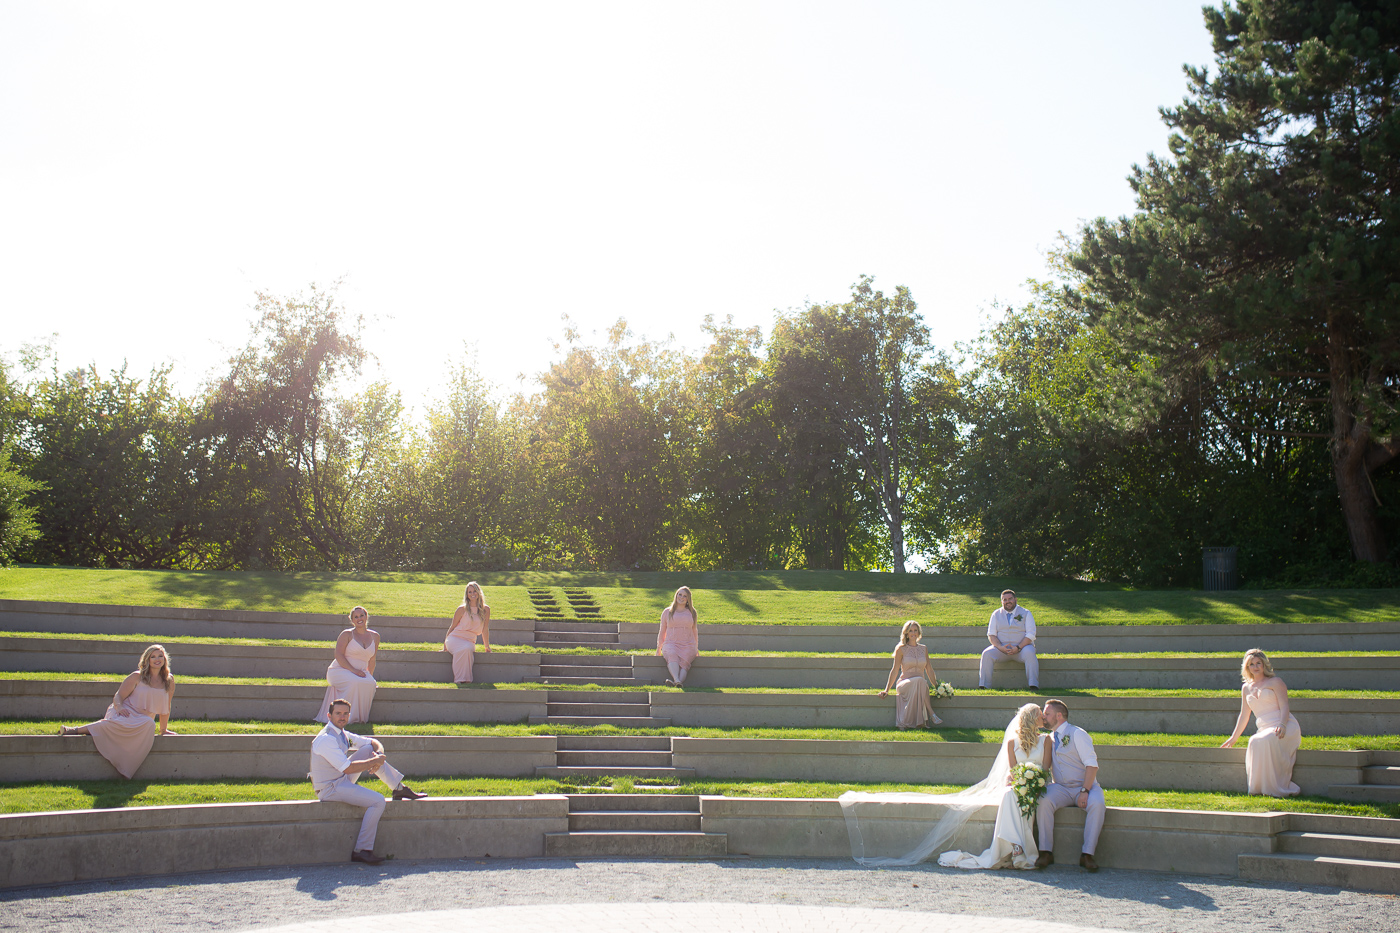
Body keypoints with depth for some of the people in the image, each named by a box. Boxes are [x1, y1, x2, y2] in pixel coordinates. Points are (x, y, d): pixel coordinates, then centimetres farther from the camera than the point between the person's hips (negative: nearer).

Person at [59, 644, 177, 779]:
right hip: (125, 713, -5)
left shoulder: (169, 680, 12)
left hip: (142, 719, 5)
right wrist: (119, 707, -15)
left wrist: (164, 730, 20)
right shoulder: (136, 677, 5)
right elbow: (118, 697, 6)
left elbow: (165, 707, 18)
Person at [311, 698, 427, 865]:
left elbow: (374, 743, 14)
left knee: (369, 749, 4)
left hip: (342, 780, 9)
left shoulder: (343, 734, 7)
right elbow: (347, 768, -28)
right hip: (330, 789, -9)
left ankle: (399, 788, 6)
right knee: (378, 801, -21)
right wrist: (375, 762, -19)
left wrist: (379, 755, -9)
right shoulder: (326, 739, -22)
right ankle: (362, 850, -16)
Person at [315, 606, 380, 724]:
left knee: (370, 683, -31)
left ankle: (359, 716, -20)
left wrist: (370, 676, 13)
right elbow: (338, 655, -10)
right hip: (340, 670, -4)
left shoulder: (374, 636, 12)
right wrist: (353, 670, -20)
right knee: (354, 682, -38)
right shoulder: (347, 634, -1)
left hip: (361, 672, 4)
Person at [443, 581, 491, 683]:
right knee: (463, 650, -37)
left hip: (470, 641, 1)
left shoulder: (486, 609, 7)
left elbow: (485, 629, 14)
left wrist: (487, 647, 19)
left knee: (468, 649, -37)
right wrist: (445, 644, 14)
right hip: (454, 638, -1)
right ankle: (460, 679, -38)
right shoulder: (462, 609, 2)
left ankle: (465, 679, -37)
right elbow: (452, 626, 11)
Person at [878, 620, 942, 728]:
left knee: (922, 681, -36)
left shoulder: (924, 649, 15)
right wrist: (886, 690, 1)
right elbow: (895, 670, 5)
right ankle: (931, 714, -43)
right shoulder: (901, 649, 4)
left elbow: (929, 669, 21)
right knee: (919, 680, -38)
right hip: (905, 683, -3)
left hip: (921, 684, 3)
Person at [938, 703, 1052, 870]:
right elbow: (1011, 770, 6)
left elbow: (1045, 768, 3)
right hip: (1016, 785, 1)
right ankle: (1017, 848, -49)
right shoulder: (1012, 742, 16)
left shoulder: (1045, 740, 14)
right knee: (1010, 794, -36)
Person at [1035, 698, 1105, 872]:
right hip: (1060, 789, 4)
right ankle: (1046, 852, -27)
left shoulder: (1077, 734, -3)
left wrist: (1085, 791, -22)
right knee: (1044, 800, -29)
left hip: (1085, 786, -3)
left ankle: (1087, 855, -30)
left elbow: (1092, 764, -10)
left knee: (1097, 804, -35)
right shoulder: (1049, 738, 15)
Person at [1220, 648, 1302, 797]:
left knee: (1265, 741, -37)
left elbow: (1284, 706, -4)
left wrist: (1282, 725, -22)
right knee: (1255, 742, -33)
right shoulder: (1246, 688, 22)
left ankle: (1278, 789, -30)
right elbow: (1244, 716, 27)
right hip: (1264, 730, 4)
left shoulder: (1275, 682, 7)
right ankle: (1261, 788, -28)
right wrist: (1233, 738, 25)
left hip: (1285, 727, -4)